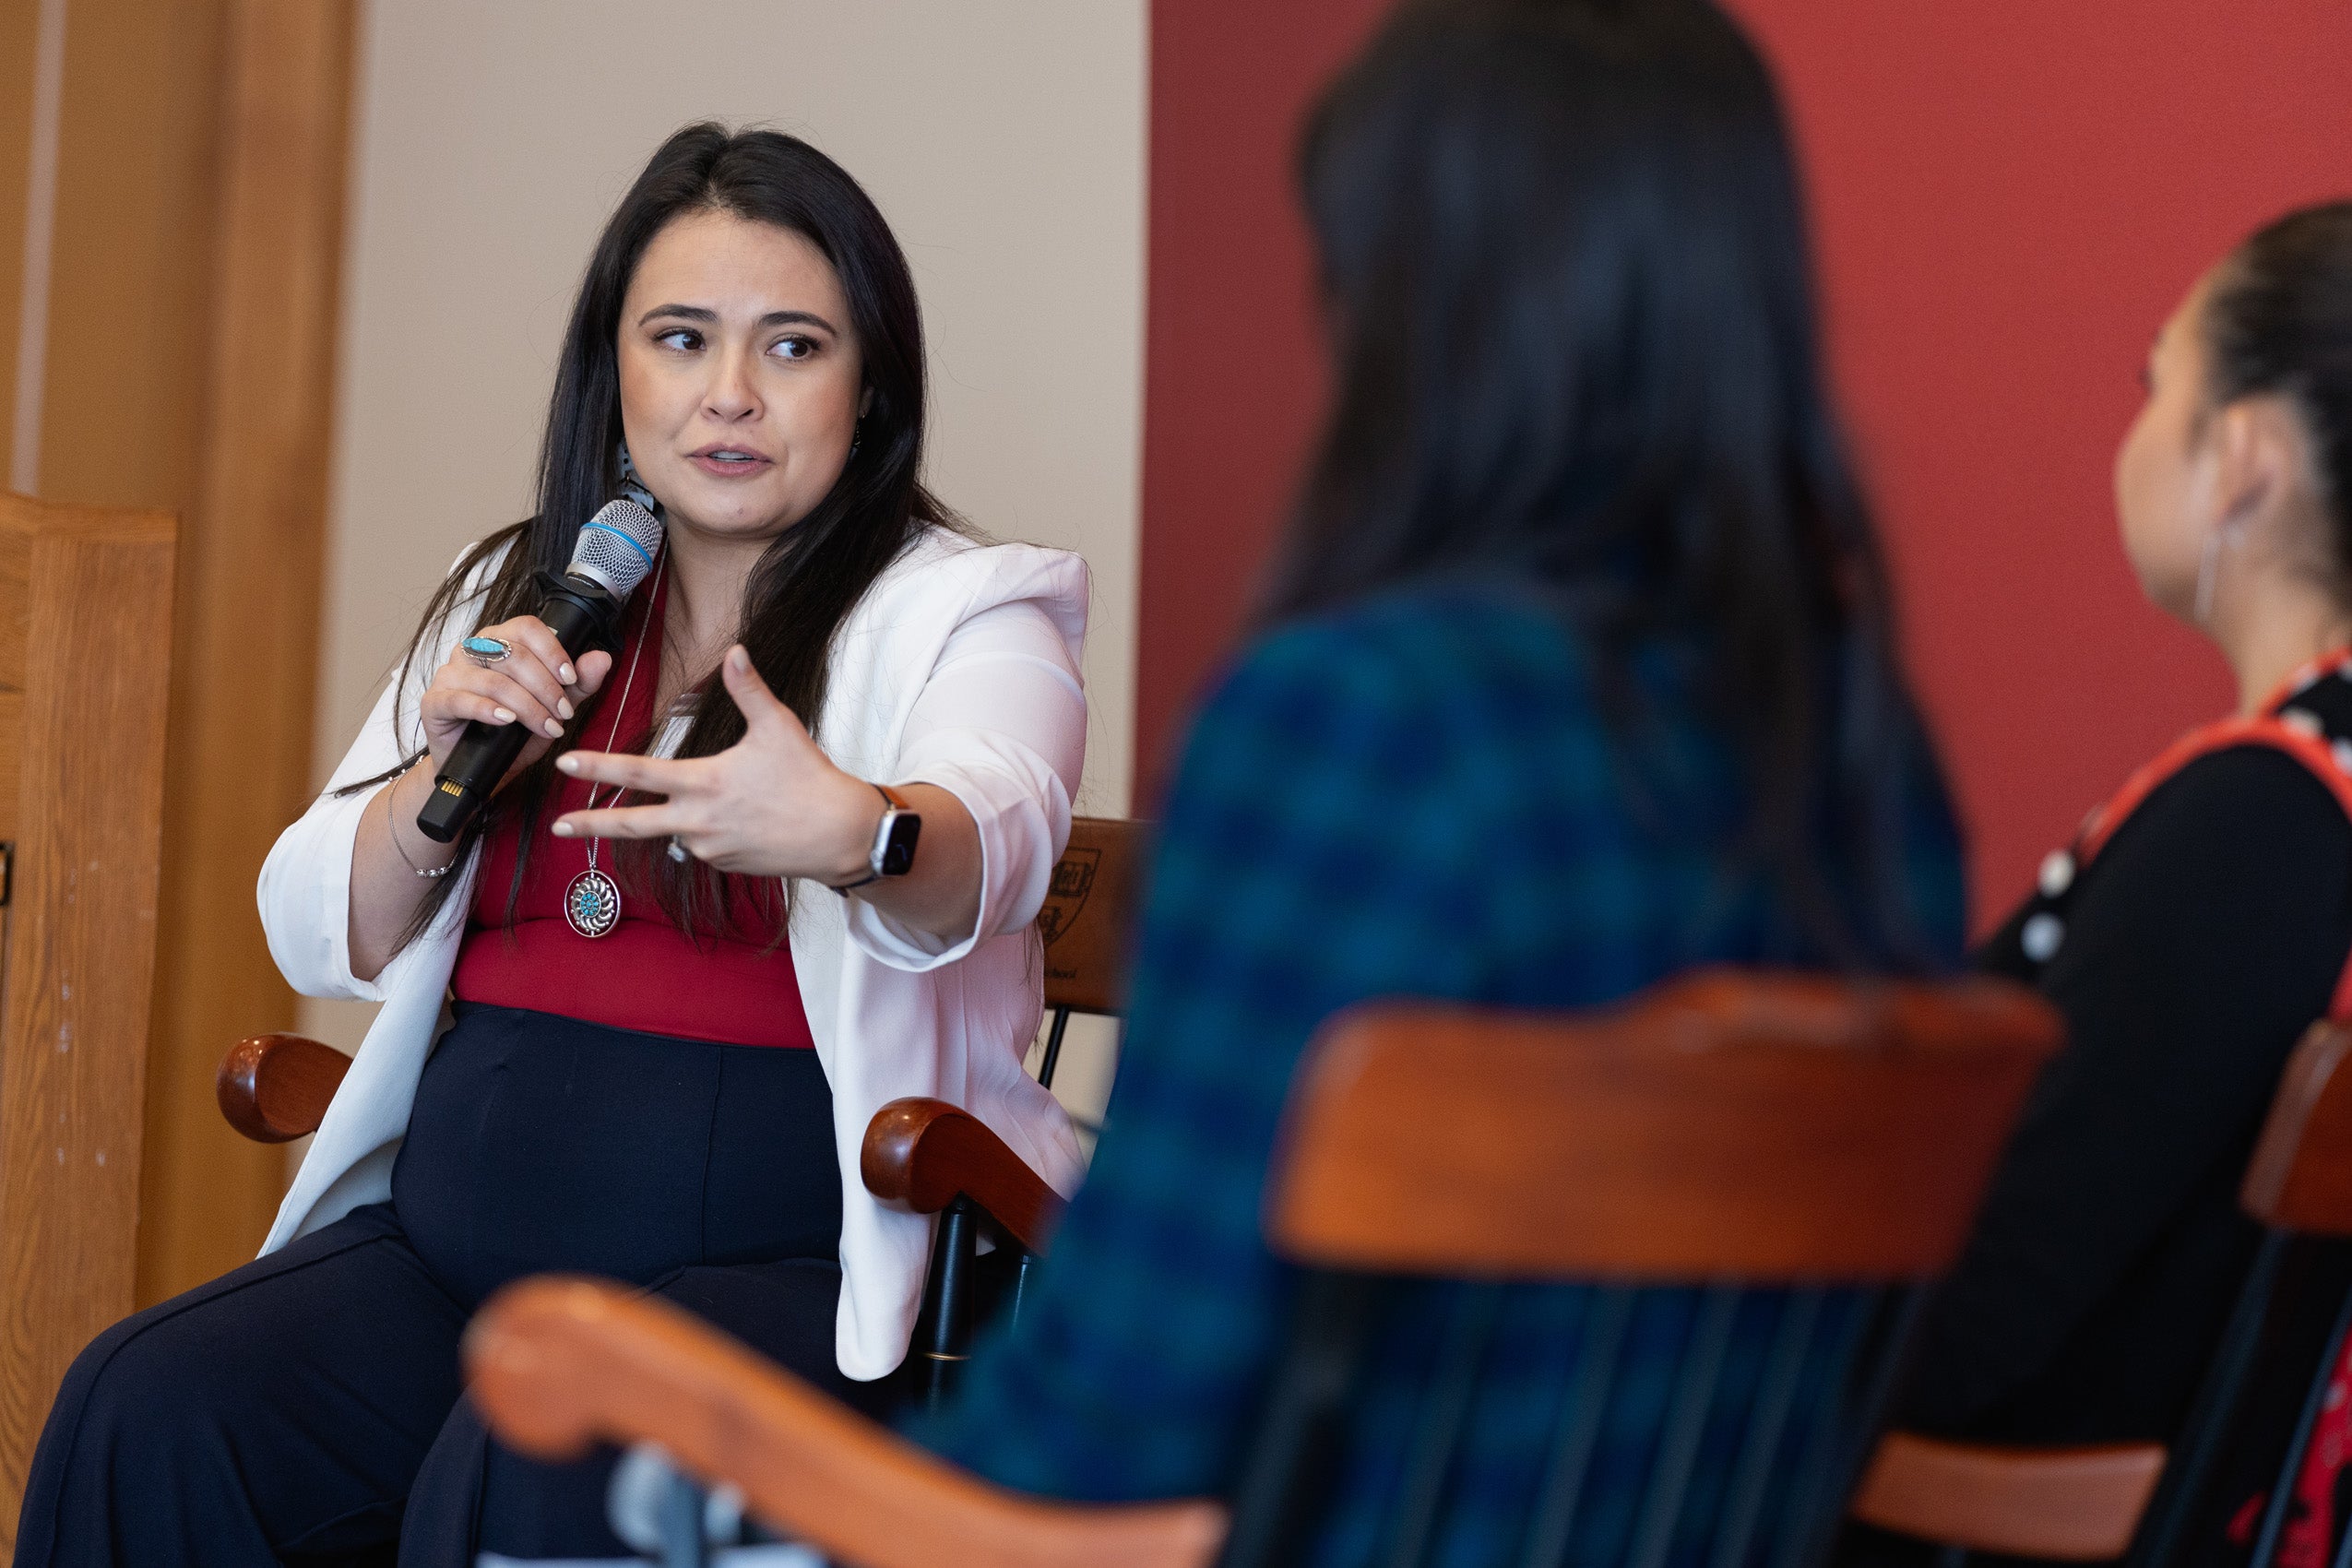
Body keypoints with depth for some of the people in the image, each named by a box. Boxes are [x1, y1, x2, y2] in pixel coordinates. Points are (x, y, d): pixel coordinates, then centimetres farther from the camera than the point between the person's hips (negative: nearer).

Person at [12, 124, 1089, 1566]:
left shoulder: (964, 612, 2)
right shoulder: (515, 602, 18)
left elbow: (993, 836, -22)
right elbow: (322, 943, 15)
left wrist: (851, 833, -45)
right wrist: (445, 774, -5)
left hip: (790, 1263, -4)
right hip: (457, 1226, 5)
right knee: (145, 1418, -20)